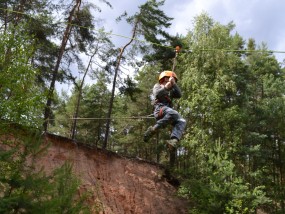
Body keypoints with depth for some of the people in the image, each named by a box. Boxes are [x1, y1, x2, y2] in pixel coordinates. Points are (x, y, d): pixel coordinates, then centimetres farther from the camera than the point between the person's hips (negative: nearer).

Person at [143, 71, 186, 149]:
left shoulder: (171, 90, 34)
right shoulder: (158, 86, 21)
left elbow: (179, 95, 13)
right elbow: (157, 94, -3)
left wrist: (174, 84, 9)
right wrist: (166, 87, -4)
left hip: (168, 111, 6)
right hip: (159, 108, -6)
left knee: (182, 121, -22)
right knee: (173, 113, -37)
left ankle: (174, 141, -42)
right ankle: (153, 129, -29)